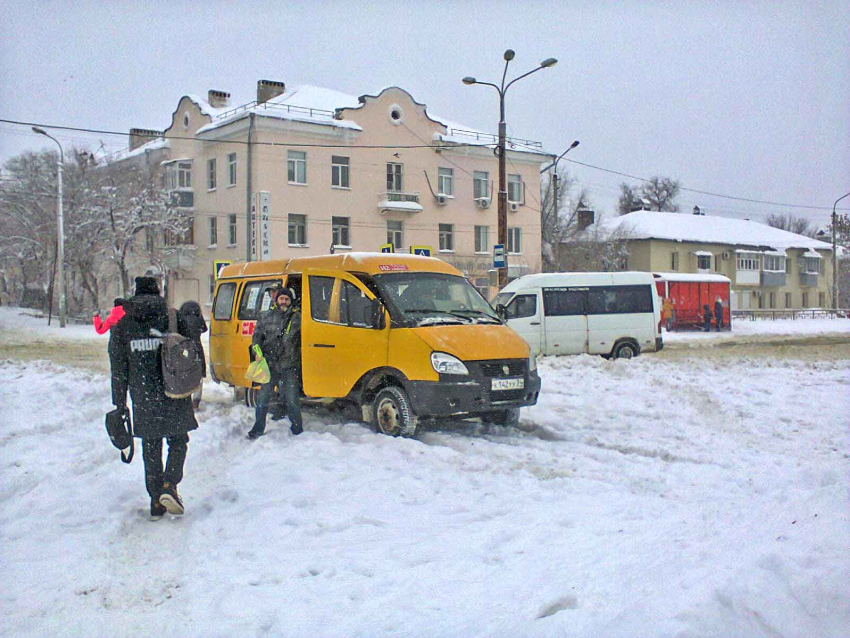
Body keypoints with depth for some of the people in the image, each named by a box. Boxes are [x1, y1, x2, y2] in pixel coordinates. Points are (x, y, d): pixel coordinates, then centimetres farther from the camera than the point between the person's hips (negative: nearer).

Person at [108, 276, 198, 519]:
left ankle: (156, 501, 13)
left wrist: (120, 404, 9)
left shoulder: (122, 326, 2)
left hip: (143, 400, 1)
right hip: (174, 398, -1)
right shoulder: (173, 319, -2)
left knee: (151, 449, 12)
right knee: (178, 442, 14)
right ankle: (169, 485, -8)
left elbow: (118, 370, 3)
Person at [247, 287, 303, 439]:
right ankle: (258, 429, 21)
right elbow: (257, 336, 12)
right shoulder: (266, 316, 9)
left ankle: (297, 430, 14)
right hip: (269, 364, 2)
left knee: (292, 399, 0)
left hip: (290, 366, -2)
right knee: (263, 397, 7)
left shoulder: (298, 317, 3)